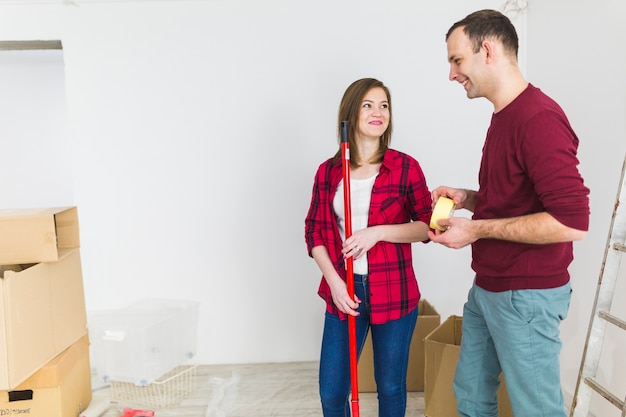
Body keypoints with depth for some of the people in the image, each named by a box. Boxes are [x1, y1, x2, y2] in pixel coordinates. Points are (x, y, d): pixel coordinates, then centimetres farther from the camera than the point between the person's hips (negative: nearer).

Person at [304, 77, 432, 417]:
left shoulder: (405, 167, -5)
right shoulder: (328, 171, 2)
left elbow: (427, 225, -2)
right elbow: (314, 232, 4)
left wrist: (377, 232, -17)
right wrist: (334, 282, -8)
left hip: (393, 292, -2)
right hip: (343, 291, 2)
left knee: (390, 386, 14)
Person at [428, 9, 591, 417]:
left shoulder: (539, 118, -20)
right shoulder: (503, 116, 10)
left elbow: (572, 221, -26)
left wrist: (476, 229, -20)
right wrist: (467, 198, 4)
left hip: (526, 296, -9)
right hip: (487, 288, 9)